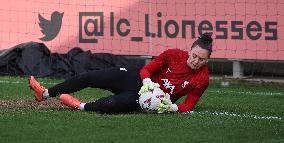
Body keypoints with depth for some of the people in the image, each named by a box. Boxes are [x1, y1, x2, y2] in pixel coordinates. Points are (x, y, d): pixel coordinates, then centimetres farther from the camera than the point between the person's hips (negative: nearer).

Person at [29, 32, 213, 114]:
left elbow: (188, 106, -8)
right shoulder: (174, 55, -12)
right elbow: (146, 69, -6)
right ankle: (45, 93, 13)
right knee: (89, 77, -1)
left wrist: (173, 107, -28)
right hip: (138, 79, 3)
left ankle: (82, 106, -7)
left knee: (114, 104, -34)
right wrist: (148, 83, -26)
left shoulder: (202, 80, -15)